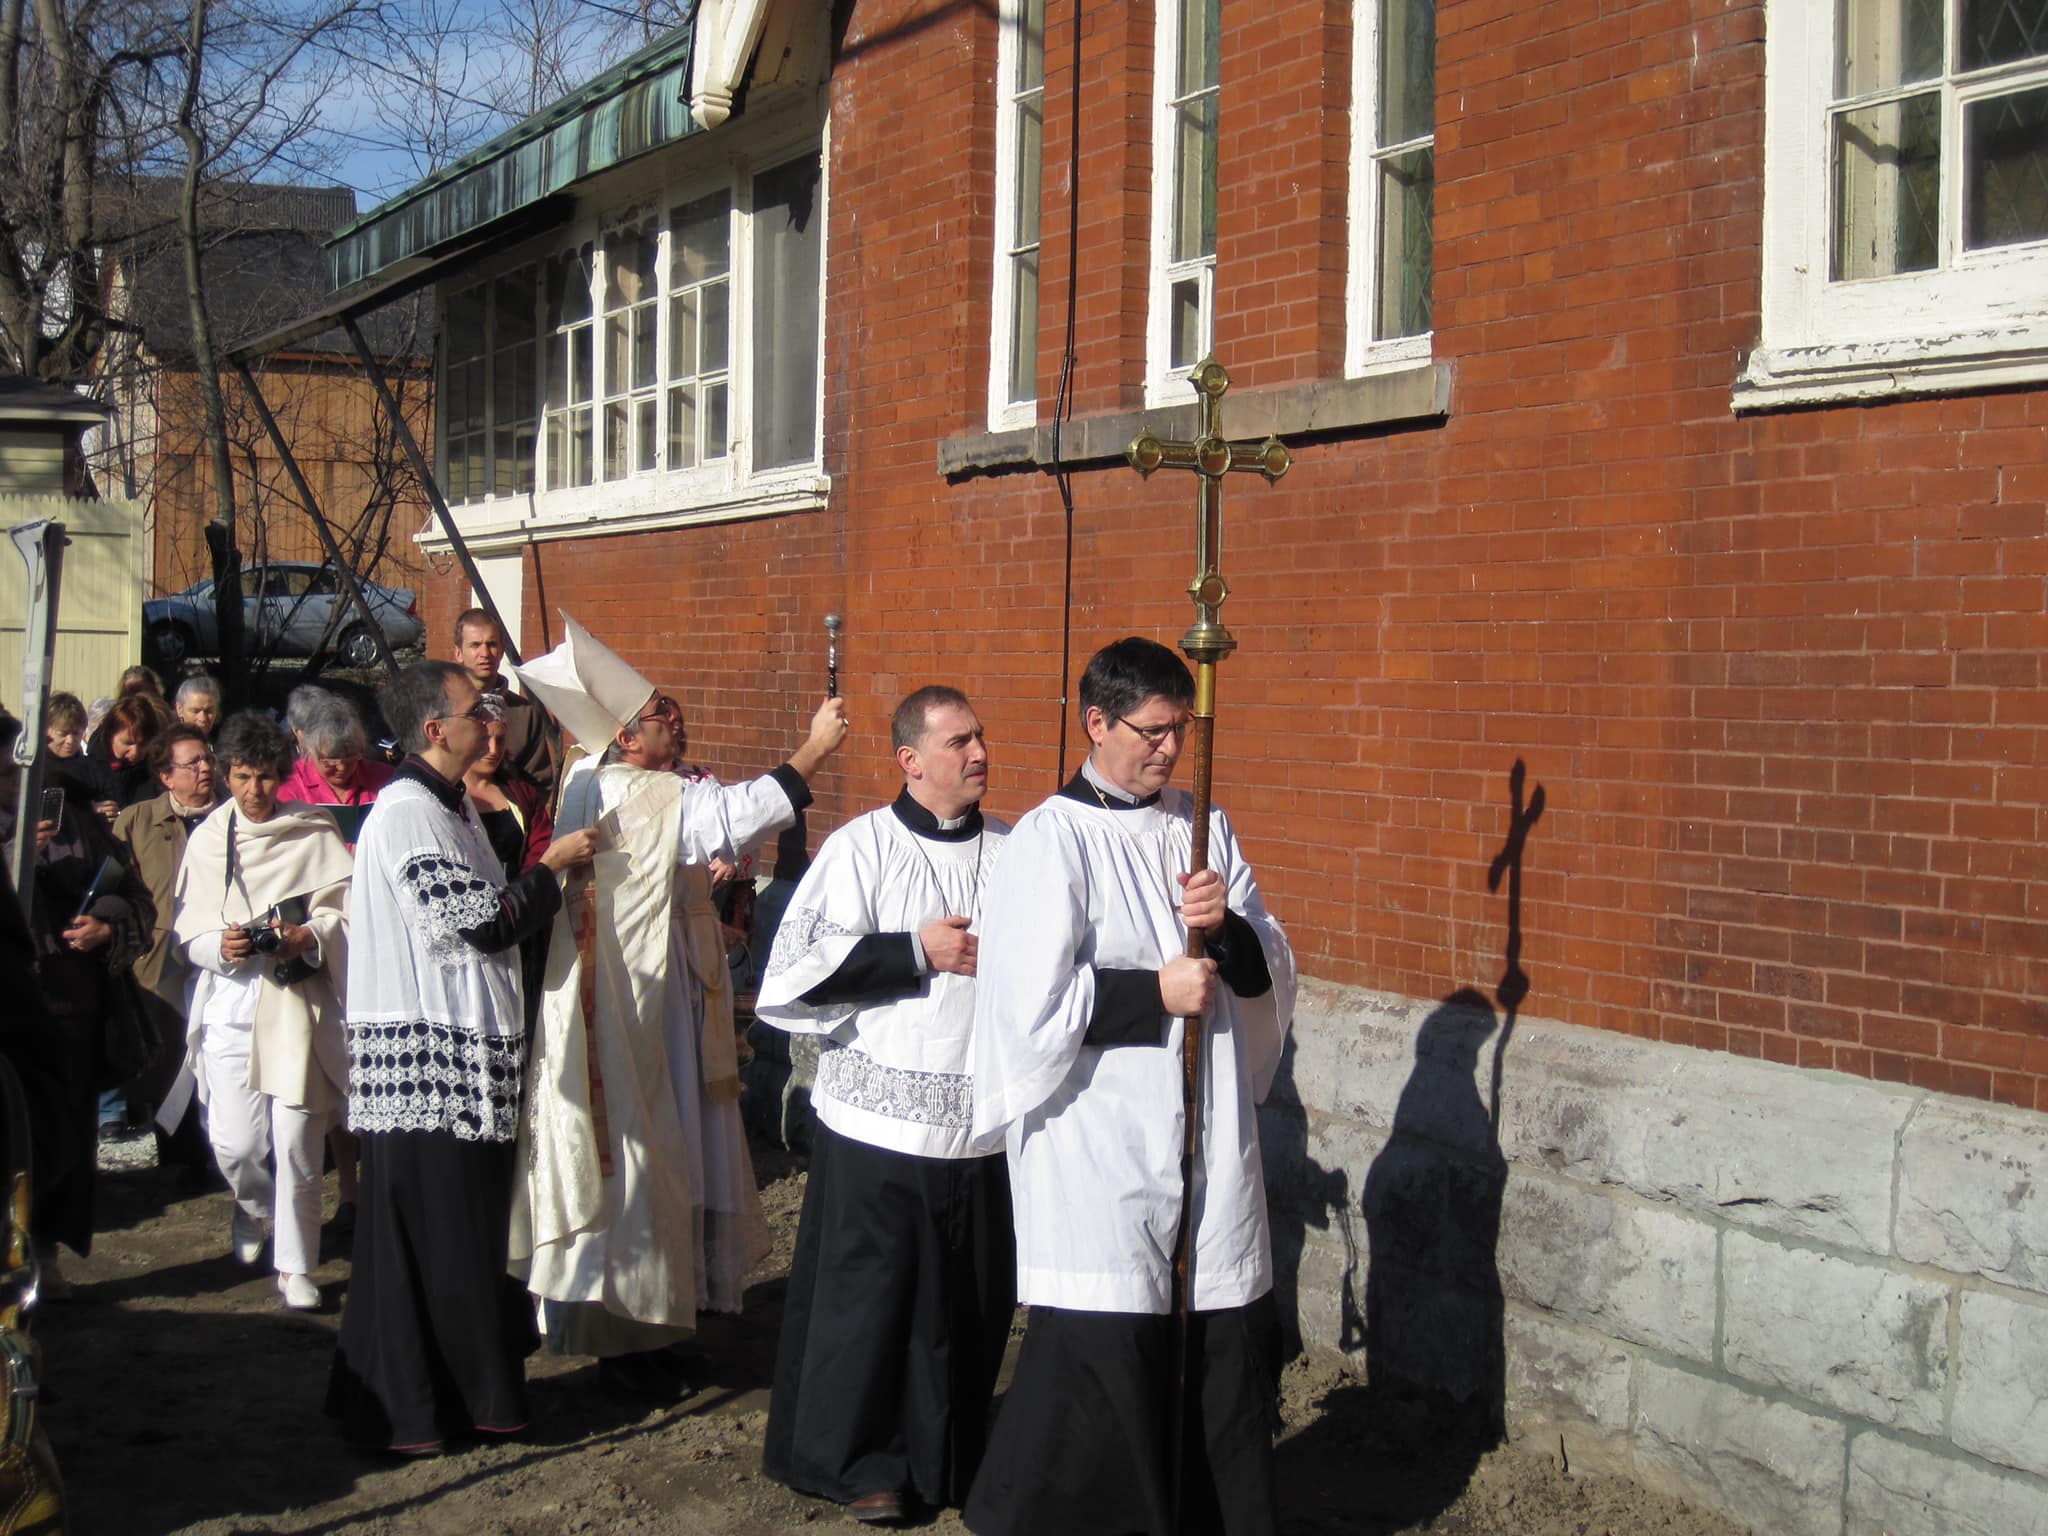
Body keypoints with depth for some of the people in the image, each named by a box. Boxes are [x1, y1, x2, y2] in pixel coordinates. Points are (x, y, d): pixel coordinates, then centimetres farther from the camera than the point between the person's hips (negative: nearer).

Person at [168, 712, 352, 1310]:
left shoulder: (314, 833, 3)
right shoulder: (207, 839, 10)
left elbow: (347, 914, -1)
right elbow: (187, 932, 9)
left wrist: (309, 936, -20)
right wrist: (221, 945, -12)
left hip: (299, 1003, -2)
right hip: (230, 1003, 2)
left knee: (296, 1143, -5)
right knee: (234, 1144, -1)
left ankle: (296, 1266, 10)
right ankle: (254, 1205, 34)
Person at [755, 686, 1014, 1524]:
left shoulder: (1013, 850, 7)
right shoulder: (860, 848, -5)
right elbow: (797, 967, -11)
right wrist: (919, 951, -14)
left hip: (984, 1119, 4)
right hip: (882, 1118, -4)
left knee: (974, 1298, 10)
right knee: (868, 1295, 3)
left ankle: (949, 1456, 27)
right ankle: (858, 1462, 19)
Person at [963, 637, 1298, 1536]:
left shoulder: (1203, 829, 10)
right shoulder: (1051, 840, -8)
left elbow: (1272, 972, 10)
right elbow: (1032, 1003, -14)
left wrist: (1230, 927, -10)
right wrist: (1155, 994, -12)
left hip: (1209, 1133, 6)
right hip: (1100, 1149, -5)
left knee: (1227, 1350, 8)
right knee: (1101, 1356, -2)